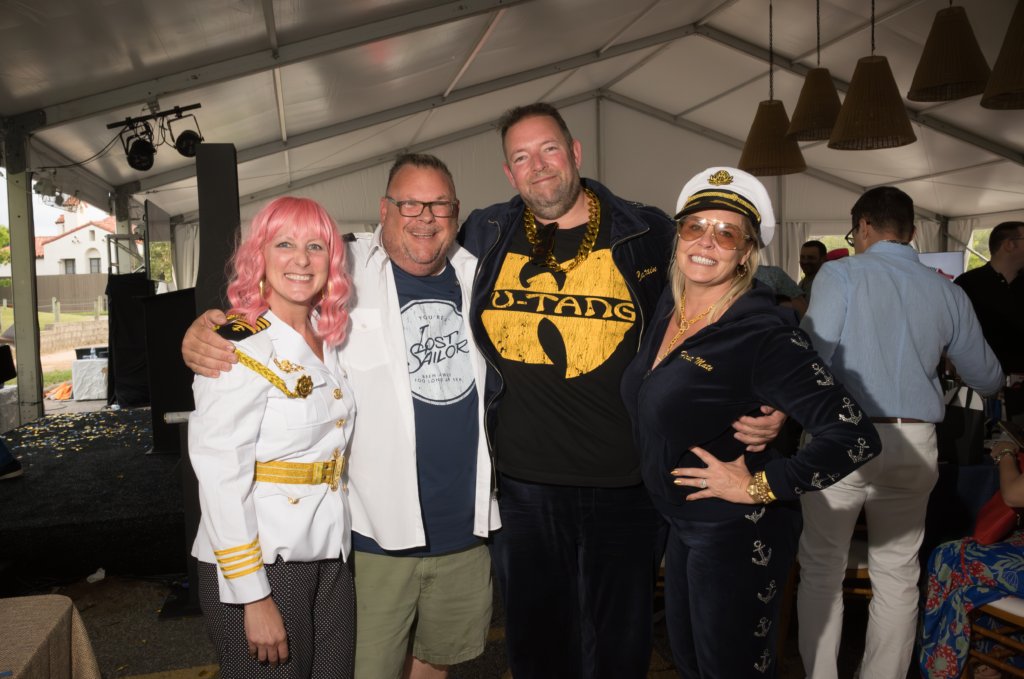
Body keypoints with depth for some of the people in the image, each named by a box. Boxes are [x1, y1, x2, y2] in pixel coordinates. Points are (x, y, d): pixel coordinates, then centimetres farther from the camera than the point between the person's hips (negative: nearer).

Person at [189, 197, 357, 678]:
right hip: (260, 566, -6)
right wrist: (254, 597, -18)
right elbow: (220, 480, -18)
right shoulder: (238, 348, -15)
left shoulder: (328, 340, 7)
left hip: (330, 560, 7)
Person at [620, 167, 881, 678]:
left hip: (736, 535, -7)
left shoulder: (764, 336, -23)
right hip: (681, 524, 7)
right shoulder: (667, 308, -1)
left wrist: (757, 487, -22)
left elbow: (856, 438, -27)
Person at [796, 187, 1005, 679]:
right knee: (897, 575, 16)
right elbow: (987, 380, 16)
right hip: (913, 446, 4)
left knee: (821, 571, 11)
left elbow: (812, 357, -18)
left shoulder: (840, 274, -6)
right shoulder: (947, 293, 7)